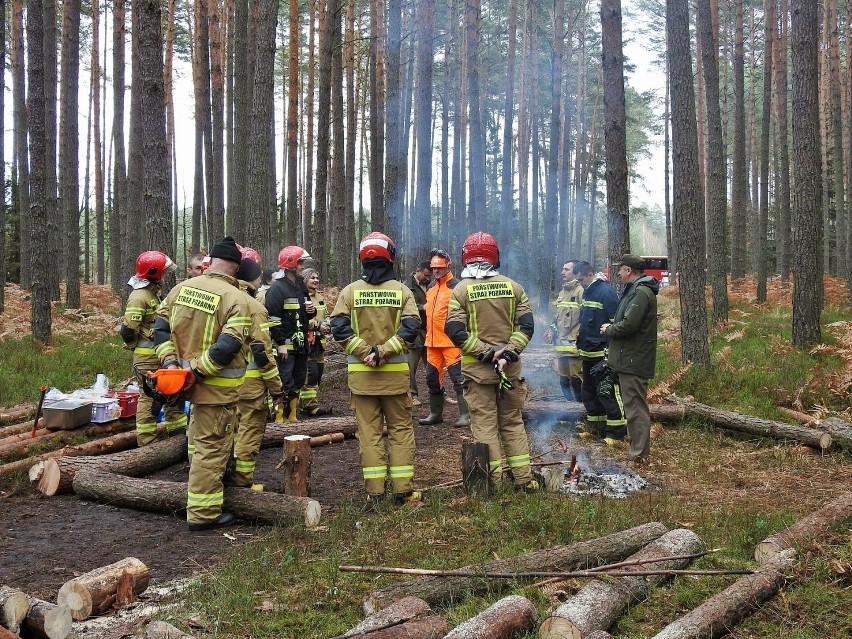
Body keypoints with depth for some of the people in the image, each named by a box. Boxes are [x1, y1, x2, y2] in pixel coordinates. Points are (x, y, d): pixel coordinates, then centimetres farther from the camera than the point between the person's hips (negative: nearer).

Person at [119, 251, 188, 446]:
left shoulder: (154, 291, 12)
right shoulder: (139, 296, -18)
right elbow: (128, 329, -22)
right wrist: (136, 346, -5)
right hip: (147, 356, -9)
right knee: (149, 397, -2)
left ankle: (176, 425, 28)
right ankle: (146, 440, 5)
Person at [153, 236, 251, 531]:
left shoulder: (182, 288, 4)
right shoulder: (236, 299, -15)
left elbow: (161, 327, 6)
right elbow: (227, 347, -24)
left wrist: (171, 360, 2)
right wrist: (198, 370, -16)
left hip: (194, 381, 7)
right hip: (218, 386, -6)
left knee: (206, 438, 26)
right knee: (212, 447, 1)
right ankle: (202, 513, 9)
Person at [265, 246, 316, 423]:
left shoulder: (301, 286, 15)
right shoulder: (277, 288, -12)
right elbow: (272, 318, -18)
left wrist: (311, 311, 3)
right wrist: (280, 343, -21)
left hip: (300, 343, 9)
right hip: (285, 345, -9)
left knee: (298, 382, 14)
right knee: (285, 383, -9)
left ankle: (291, 417, 23)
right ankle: (282, 418, -4)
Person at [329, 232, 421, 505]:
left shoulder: (350, 291, 0)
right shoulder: (401, 290, -1)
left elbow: (339, 329, -10)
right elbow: (411, 328, -12)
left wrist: (365, 352, -9)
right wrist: (383, 351, -13)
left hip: (360, 372, 0)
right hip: (396, 372, 0)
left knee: (369, 431, 6)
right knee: (400, 429, 9)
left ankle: (374, 491, 8)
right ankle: (402, 489, 10)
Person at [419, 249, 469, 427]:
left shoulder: (455, 287, -10)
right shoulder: (431, 287, 15)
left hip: (450, 341, -8)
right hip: (432, 341, 8)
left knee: (458, 377, -7)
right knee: (433, 378, 13)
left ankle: (465, 415, -3)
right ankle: (435, 413, 23)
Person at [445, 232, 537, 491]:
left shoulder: (461, 289, -6)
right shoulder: (513, 286, 3)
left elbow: (455, 330, -14)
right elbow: (526, 325, -2)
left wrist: (486, 352, -11)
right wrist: (508, 353, -8)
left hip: (477, 368, -3)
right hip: (510, 367, 3)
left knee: (485, 424, 3)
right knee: (513, 422, 14)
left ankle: (493, 480, 6)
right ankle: (524, 478, 16)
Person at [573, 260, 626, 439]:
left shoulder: (606, 292, -15)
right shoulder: (587, 292, 13)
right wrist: (580, 342, 19)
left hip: (602, 352, -10)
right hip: (588, 351, 10)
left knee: (606, 391, -7)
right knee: (588, 390, 16)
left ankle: (617, 430, 0)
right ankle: (594, 425, 27)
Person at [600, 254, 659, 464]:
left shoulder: (641, 293, -18)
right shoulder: (635, 290, 15)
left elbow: (628, 325, -25)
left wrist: (609, 330, -9)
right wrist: (612, 326, 5)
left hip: (634, 361, -11)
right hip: (629, 358, 11)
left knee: (636, 407, -5)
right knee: (633, 405, 17)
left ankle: (639, 454, 0)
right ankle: (637, 449, 27)